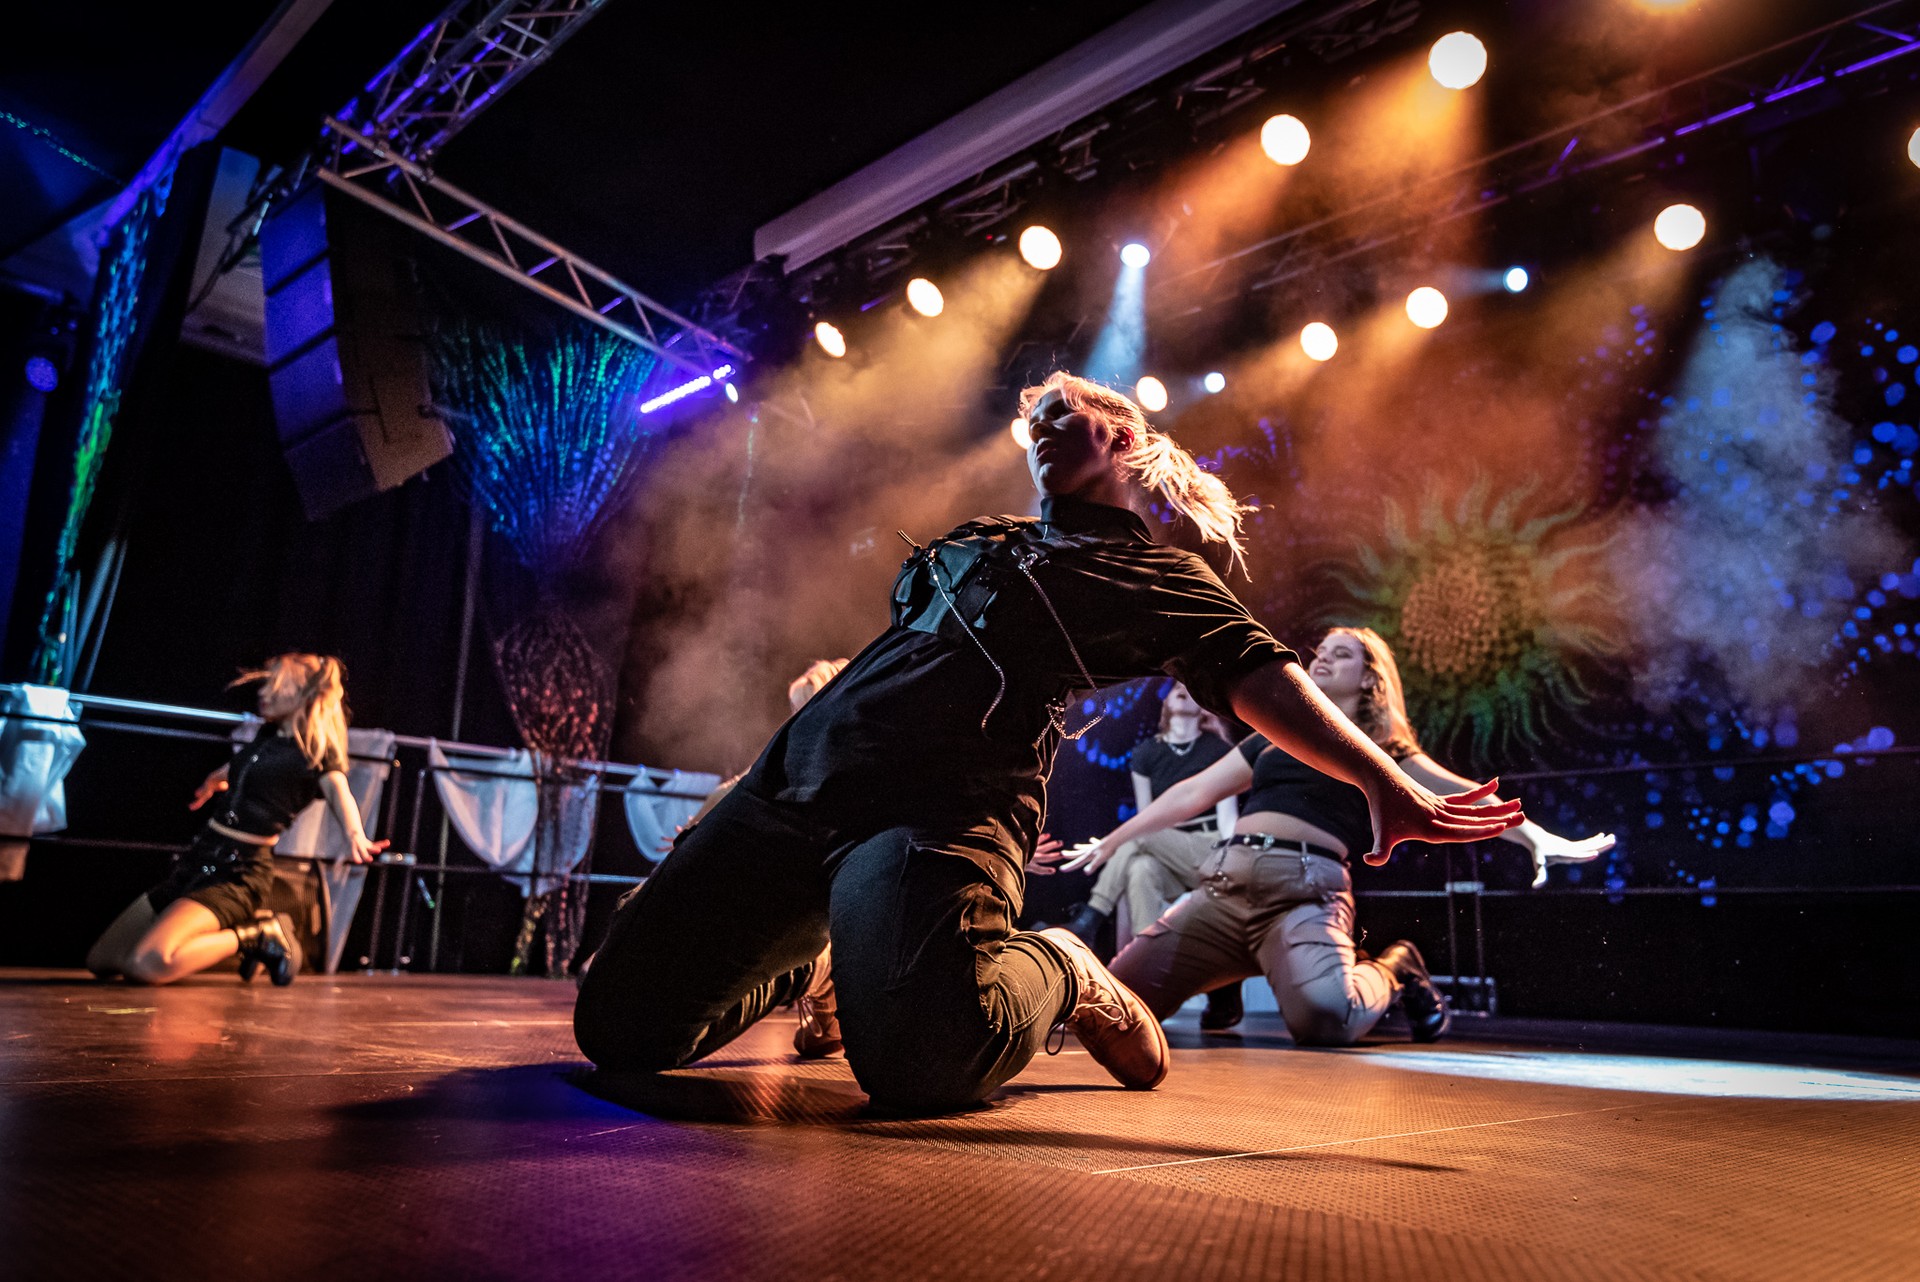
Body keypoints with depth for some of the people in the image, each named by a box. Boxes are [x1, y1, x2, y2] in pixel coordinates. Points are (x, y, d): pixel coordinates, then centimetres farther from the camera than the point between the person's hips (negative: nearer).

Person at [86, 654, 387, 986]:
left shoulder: (318, 753, -9)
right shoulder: (266, 735, 13)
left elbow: (338, 791, -30)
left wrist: (355, 835, -51)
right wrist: (218, 777, 58)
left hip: (239, 872, -8)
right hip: (199, 858, 8)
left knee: (147, 964, -27)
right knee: (100, 959, 8)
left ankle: (252, 937, -5)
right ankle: (222, 933, 17)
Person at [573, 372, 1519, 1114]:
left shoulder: (1155, 578, 11)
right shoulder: (977, 540, 28)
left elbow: (1259, 674, -2)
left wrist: (1385, 784, -16)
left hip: (944, 808, -6)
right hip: (795, 778, 6)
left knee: (921, 1062, -34)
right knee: (620, 1024, 0)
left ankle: (1055, 977, 1)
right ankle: (796, 965, 30)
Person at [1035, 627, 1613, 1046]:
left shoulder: (1380, 747, 16)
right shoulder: (1273, 738, 25)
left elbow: (1463, 796, 8)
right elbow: (1191, 794, 25)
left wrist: (1538, 837, -7)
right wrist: (1108, 844, 23)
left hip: (1305, 889, -3)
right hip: (1223, 885, 4)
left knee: (1324, 1015, -35)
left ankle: (1393, 971, 3)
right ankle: (1232, 973, 16)